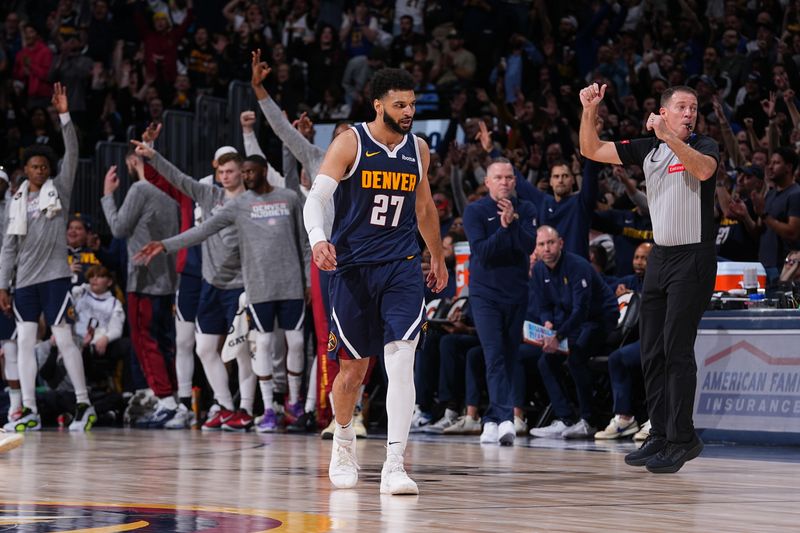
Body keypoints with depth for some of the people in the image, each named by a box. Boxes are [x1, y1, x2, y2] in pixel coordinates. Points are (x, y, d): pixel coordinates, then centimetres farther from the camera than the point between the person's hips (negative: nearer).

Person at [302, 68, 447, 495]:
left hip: (402, 267, 2)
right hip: (353, 267, -2)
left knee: (401, 359, -16)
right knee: (353, 367, 7)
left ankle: (394, 466, -19)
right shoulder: (350, 144, -5)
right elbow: (316, 197, -14)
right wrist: (318, 238, -34)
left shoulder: (418, 150, 8)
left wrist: (438, 259, 31)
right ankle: (343, 445, 35)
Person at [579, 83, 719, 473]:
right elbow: (591, 150, 11)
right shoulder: (647, 149, 9)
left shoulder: (703, 146, -5)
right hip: (659, 257, 6)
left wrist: (670, 137, -32)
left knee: (676, 348, -11)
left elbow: (704, 170, -29)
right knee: (651, 351, 7)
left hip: (693, 258, -6)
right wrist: (589, 111, -2)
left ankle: (682, 439, -6)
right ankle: (660, 436, 15)